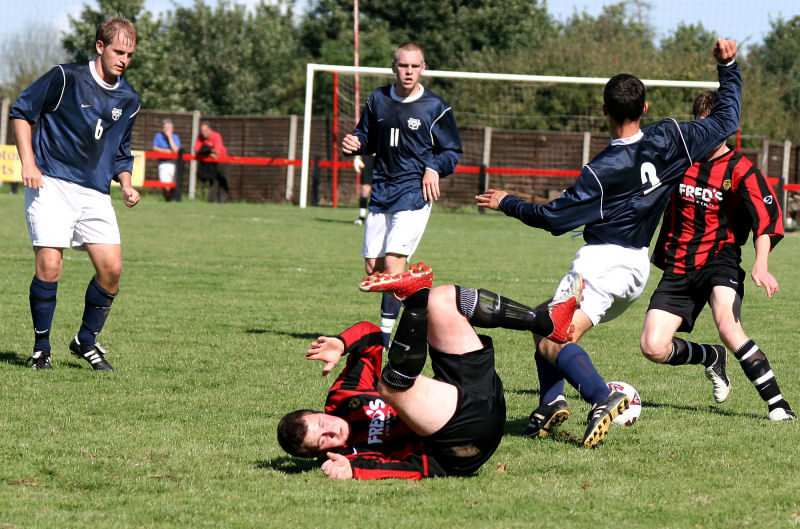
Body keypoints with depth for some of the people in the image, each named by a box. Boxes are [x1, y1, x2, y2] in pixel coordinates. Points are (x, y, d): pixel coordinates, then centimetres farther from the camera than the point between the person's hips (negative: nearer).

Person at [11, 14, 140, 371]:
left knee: (111, 268, -5)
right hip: (50, 184, -5)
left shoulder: (128, 100, 11)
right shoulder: (65, 78, -6)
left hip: (95, 193, 5)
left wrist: (126, 185, 5)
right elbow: (21, 111, 0)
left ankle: (86, 341, 16)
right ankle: (41, 348, 3)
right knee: (49, 266, -14)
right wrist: (28, 162, -10)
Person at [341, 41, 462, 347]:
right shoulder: (378, 100, 9)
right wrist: (354, 144, -1)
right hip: (381, 192, 5)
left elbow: (452, 152, 5)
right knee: (373, 267, 4)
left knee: (393, 261, -18)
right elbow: (367, 137, 22)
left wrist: (434, 168, -15)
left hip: (415, 193, -5)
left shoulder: (435, 108, -3)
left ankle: (386, 334, -15)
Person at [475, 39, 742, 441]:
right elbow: (726, 120, 9)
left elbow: (555, 217, -9)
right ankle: (552, 401, 8)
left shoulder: (602, 171, -17)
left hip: (601, 260, -8)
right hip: (637, 266, 8)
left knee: (553, 343, -16)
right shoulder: (670, 139, -4)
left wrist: (508, 204, 5)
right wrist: (728, 67, 18)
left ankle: (605, 400, -36)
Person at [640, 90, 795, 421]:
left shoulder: (740, 170, -6)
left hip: (719, 260, -4)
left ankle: (777, 403, -26)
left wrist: (761, 266, -30)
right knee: (653, 348, -9)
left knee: (728, 326, -32)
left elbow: (767, 214, -17)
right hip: (678, 267, 4)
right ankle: (711, 358, 22)